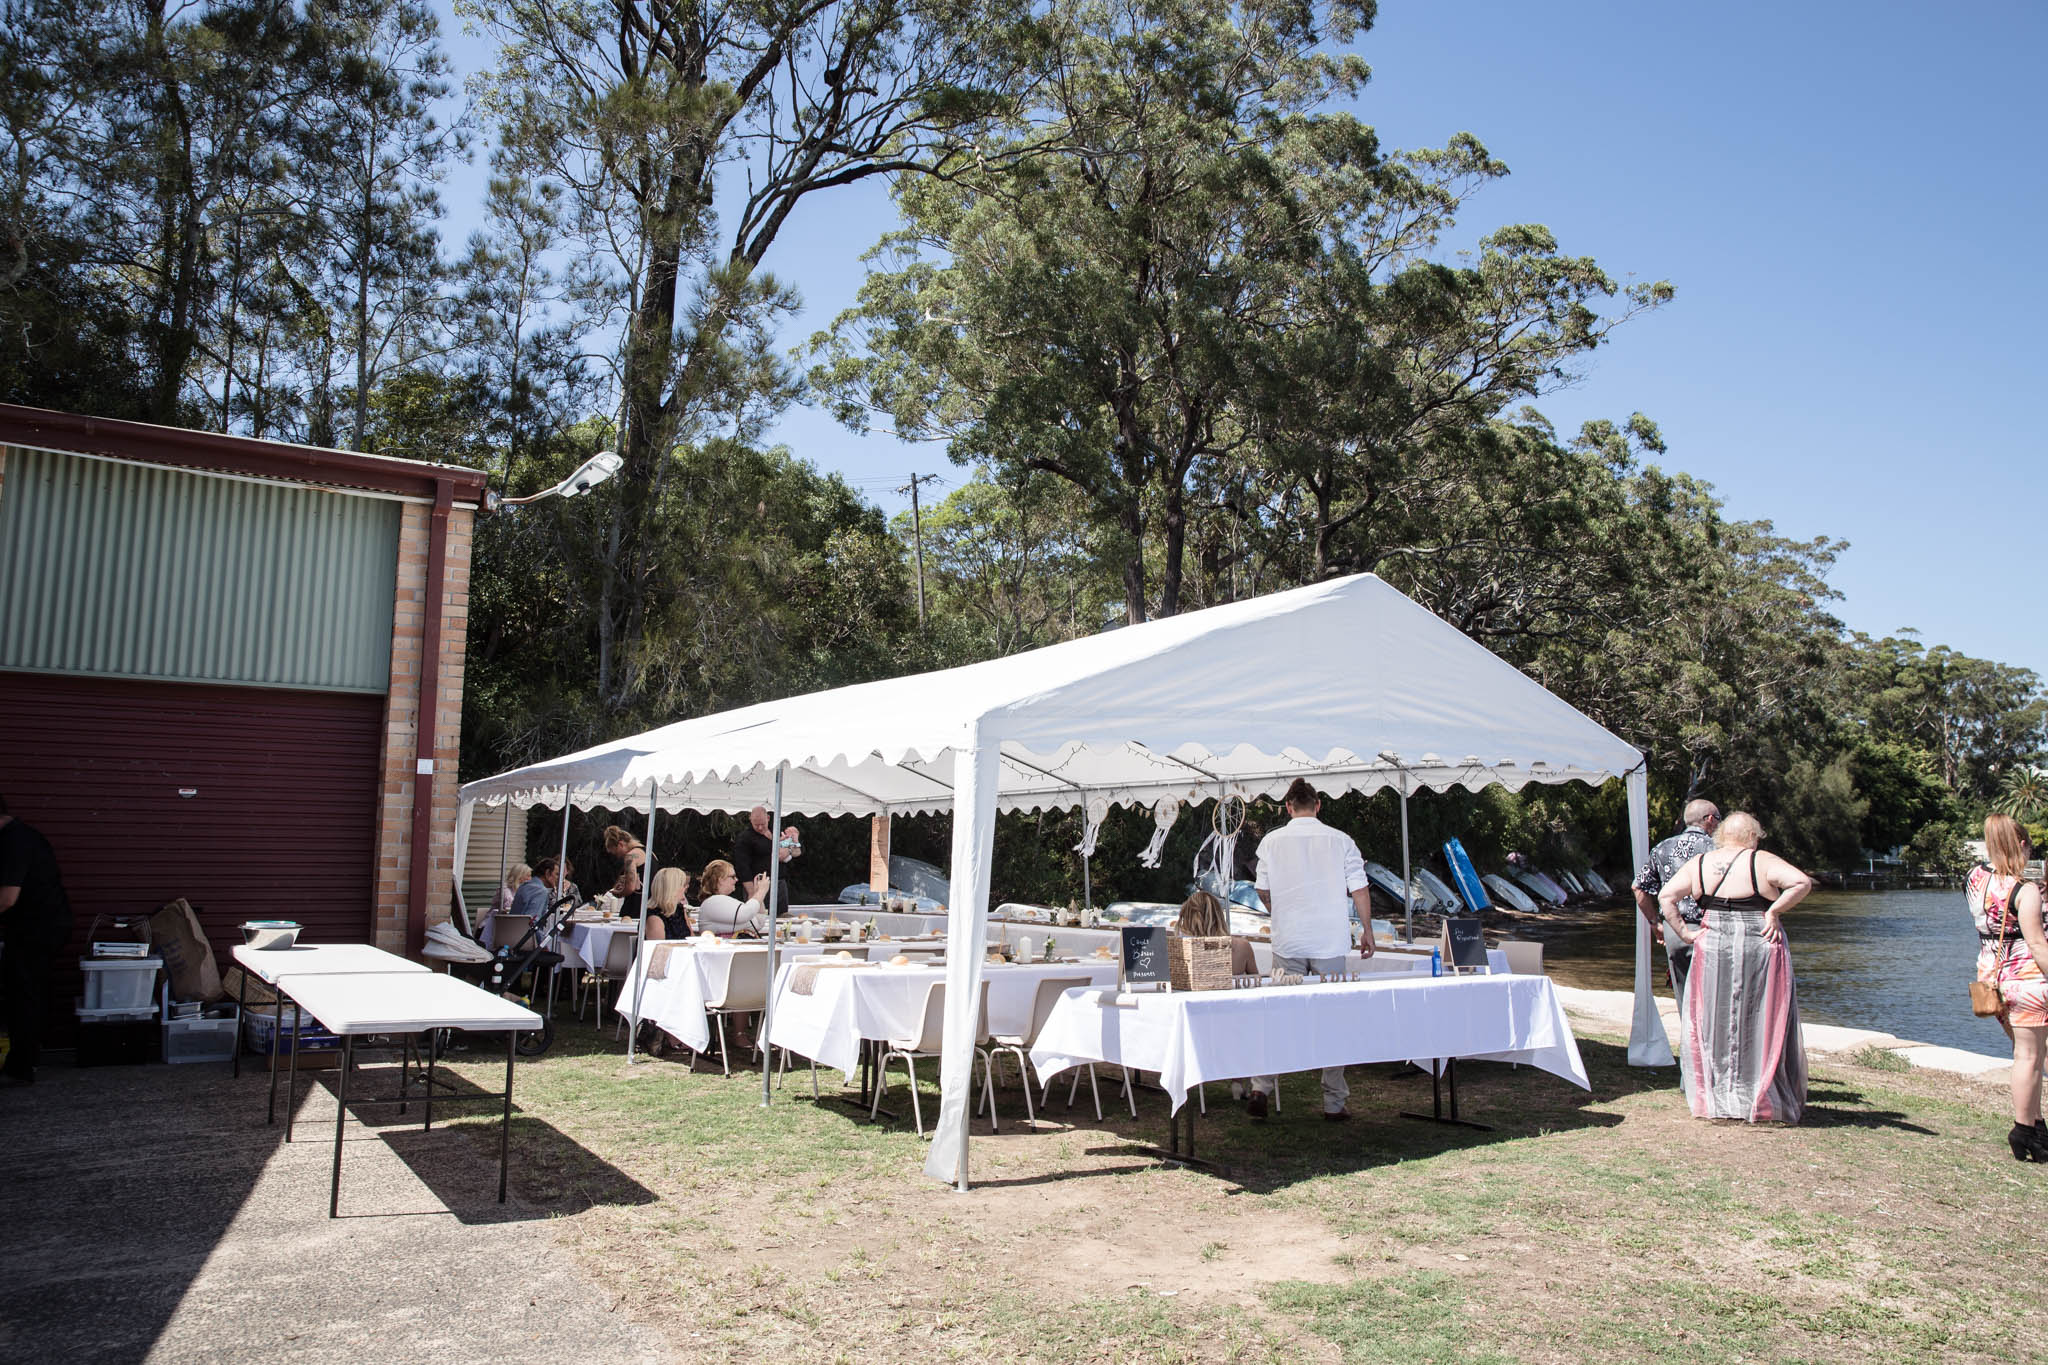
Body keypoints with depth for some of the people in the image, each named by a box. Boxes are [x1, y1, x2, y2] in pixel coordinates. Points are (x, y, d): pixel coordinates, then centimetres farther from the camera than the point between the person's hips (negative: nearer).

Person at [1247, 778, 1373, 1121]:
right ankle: (1334, 1102, 11)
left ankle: (1261, 1088, -2)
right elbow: (1359, 890, 0)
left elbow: (1263, 892, 6)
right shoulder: (1340, 840, -1)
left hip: (1287, 943, 1)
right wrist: (1368, 932, 10)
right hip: (1330, 942, 0)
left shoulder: (1271, 841, 0)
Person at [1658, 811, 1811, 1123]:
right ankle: (1764, 1100, 11)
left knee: (1713, 1023, 10)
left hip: (1712, 949, 3)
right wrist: (1774, 911, -10)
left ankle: (1715, 1099, 13)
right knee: (1763, 1024, 6)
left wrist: (1684, 932, 1)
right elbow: (1802, 882, -18)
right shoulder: (1762, 862, -5)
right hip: (1759, 949, -3)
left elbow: (1665, 897, -1)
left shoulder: (1699, 864, 4)